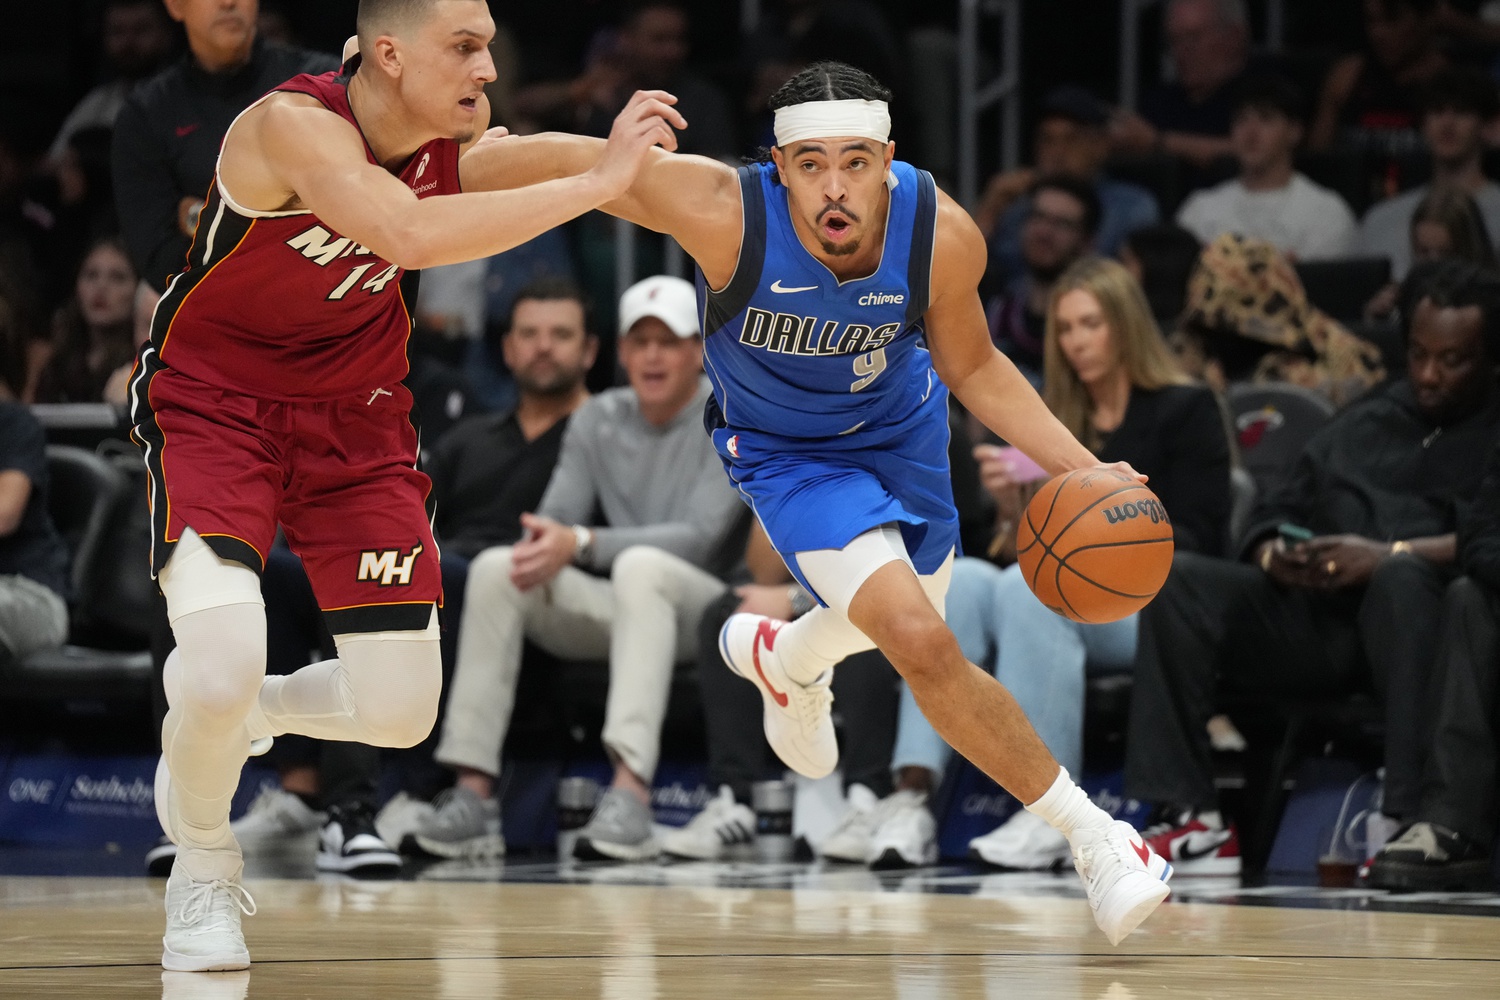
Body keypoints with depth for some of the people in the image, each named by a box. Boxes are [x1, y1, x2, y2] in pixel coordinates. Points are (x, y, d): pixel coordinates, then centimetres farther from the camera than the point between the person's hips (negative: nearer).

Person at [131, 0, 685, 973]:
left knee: (400, 712, -1)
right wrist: (598, 182, -41)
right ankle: (203, 869, 4)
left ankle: (243, 715, 32)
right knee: (220, 665, -26)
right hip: (213, 409, -5)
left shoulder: (457, 144, -10)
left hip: (356, 419, 6)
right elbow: (411, 235, -44)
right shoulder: (293, 124, -29)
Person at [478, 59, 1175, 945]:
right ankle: (1092, 836, -8)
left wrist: (1079, 467, -17)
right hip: (788, 455, -4)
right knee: (922, 645, -23)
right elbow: (567, 162, -27)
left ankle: (786, 658, 62)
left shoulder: (944, 238, -27)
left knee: (907, 622, 26)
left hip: (902, 427, 4)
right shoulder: (724, 213, -36)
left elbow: (971, 367, -8)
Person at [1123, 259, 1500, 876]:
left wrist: (1389, 557, -20)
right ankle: (1191, 822, -24)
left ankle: (1414, 821, -44)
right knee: (1178, 580, -16)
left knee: (1403, 577, -39)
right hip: (1318, 622, 5)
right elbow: (1279, 511, 25)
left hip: (1416, 609, -5)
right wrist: (1274, 554, 0)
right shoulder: (1363, 424, 28)